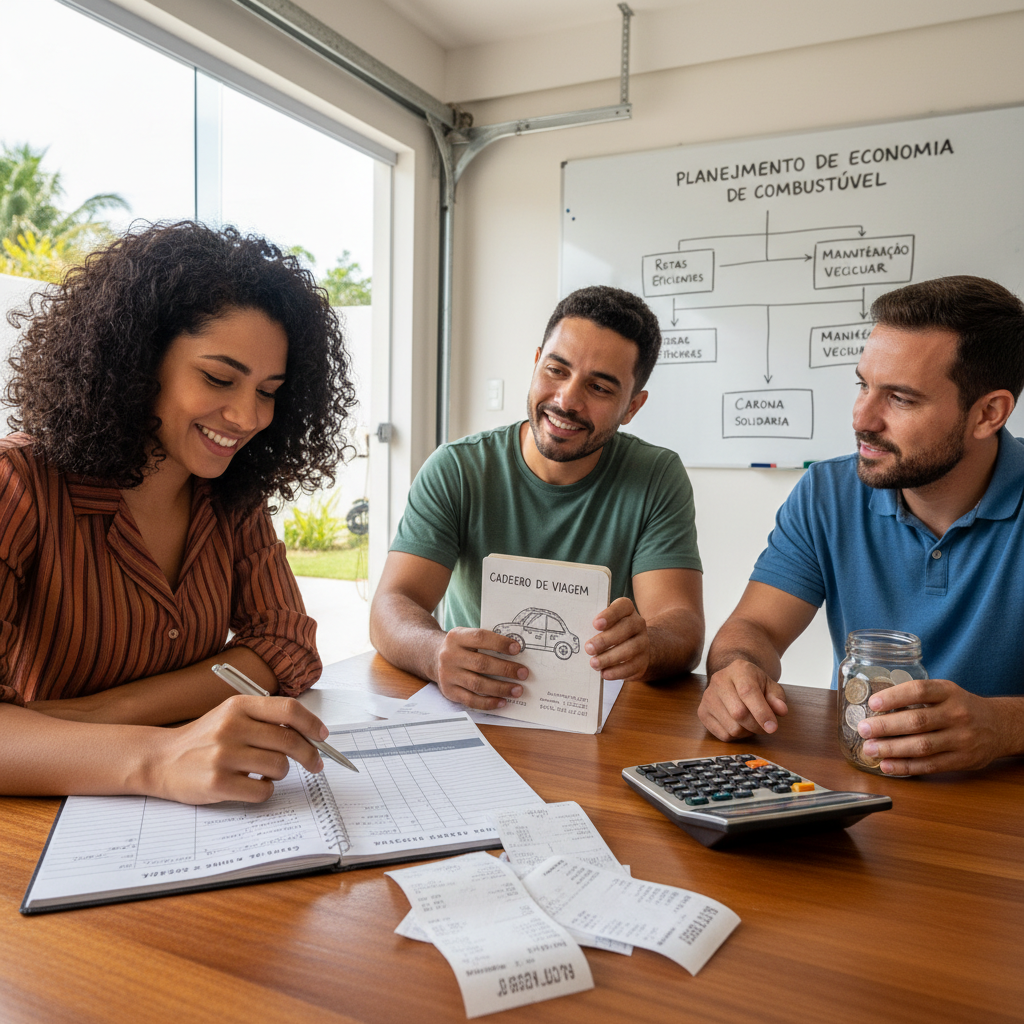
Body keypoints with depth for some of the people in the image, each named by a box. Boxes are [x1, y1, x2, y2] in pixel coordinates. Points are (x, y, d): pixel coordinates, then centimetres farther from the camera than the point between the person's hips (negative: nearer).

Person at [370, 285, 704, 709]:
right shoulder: (455, 471, -5)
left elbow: (682, 625, -14)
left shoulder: (658, 480, -4)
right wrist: (437, 654, -37)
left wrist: (644, 646, -38)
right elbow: (392, 607, -14)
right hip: (469, 709, 0)